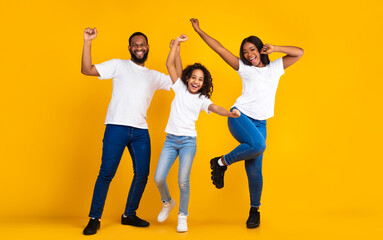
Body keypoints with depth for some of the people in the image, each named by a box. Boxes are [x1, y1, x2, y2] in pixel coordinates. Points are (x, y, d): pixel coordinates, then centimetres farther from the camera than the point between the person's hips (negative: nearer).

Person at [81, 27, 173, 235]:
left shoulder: (154, 76, 22)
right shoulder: (119, 65, 10)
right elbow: (87, 70, 3)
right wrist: (88, 42, -7)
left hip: (141, 131, 4)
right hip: (117, 127, -4)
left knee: (142, 174, 3)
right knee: (107, 173, -8)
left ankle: (129, 215, 21)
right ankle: (94, 219, 4)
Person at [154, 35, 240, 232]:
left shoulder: (202, 100, 4)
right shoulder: (180, 89, 8)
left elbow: (215, 108, -16)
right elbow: (170, 64, 7)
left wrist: (230, 113, -35)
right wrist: (177, 44, 7)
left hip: (188, 141, -2)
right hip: (171, 140, 2)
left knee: (183, 182, -9)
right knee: (158, 178, -4)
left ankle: (183, 216, 11)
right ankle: (167, 203, 26)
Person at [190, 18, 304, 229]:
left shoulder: (275, 67, 14)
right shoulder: (244, 68, 8)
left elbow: (299, 52, 8)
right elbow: (219, 48, 8)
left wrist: (275, 48, -6)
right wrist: (198, 31, 8)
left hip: (259, 123, 2)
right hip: (239, 116, -2)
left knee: (254, 170, -2)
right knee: (258, 145, -32)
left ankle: (254, 211, 15)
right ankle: (221, 163, -8)